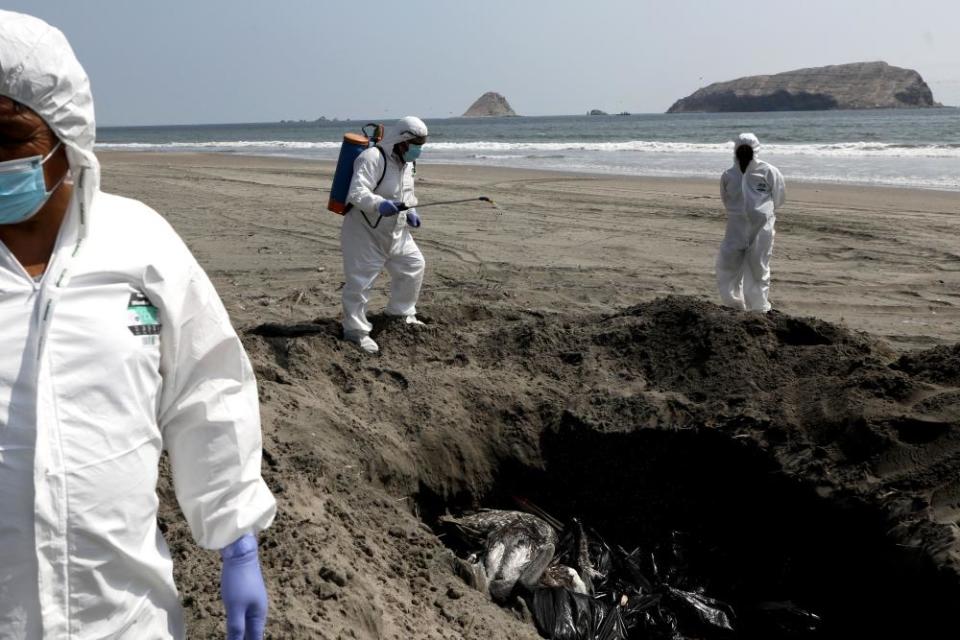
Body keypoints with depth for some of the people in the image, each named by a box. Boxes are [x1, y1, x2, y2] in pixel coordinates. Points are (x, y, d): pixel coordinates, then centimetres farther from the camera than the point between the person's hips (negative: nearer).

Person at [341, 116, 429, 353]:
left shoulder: (408, 163, 6)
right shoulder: (372, 158, -24)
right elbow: (356, 193, -34)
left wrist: (410, 212, 4)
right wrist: (380, 205, -49)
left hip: (395, 230, 9)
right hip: (365, 230, -9)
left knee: (414, 265, 15)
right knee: (360, 280, -6)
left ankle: (400, 311, 34)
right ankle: (356, 329, 7)